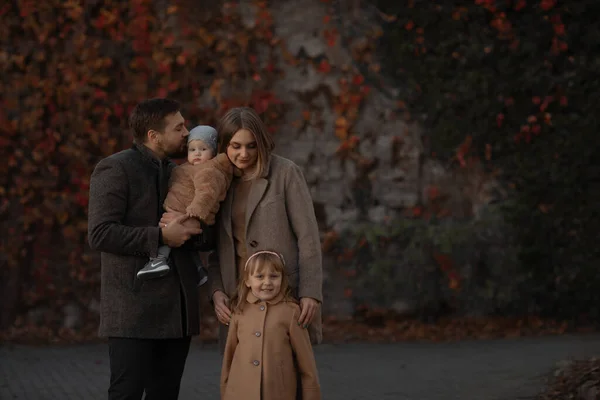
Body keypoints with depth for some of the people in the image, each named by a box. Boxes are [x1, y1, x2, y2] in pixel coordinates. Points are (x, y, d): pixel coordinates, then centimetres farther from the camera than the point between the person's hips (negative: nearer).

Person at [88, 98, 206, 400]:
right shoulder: (115, 169, -6)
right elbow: (100, 234, -16)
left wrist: (193, 229, 0)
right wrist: (161, 237, -17)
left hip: (176, 311, 7)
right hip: (134, 310, -7)